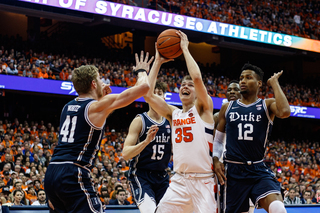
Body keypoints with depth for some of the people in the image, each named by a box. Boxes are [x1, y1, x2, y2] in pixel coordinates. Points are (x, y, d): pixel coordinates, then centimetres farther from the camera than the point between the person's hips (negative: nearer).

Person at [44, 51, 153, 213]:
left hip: (51, 174, 8)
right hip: (74, 175, -8)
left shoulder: (67, 107, 17)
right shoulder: (98, 106, -4)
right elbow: (143, 87, -3)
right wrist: (141, 71, 17)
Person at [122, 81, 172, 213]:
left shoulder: (169, 122, 8)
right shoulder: (140, 121, -7)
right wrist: (146, 141, -28)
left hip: (162, 176, 6)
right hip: (141, 175, -6)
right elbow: (125, 154, -15)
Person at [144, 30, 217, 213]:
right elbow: (148, 94, 3)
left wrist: (185, 48, -6)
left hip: (203, 181, -4)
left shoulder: (203, 108, 0)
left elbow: (197, 77, -16)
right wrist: (158, 61, 7)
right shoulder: (173, 114, 13)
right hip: (179, 181, 4)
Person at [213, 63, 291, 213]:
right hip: (234, 172, 2)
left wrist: (274, 83, -11)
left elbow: (285, 112, -21)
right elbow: (218, 139, 18)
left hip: (259, 171, -2)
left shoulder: (267, 105, 3)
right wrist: (215, 160, 0)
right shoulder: (227, 108, 10)